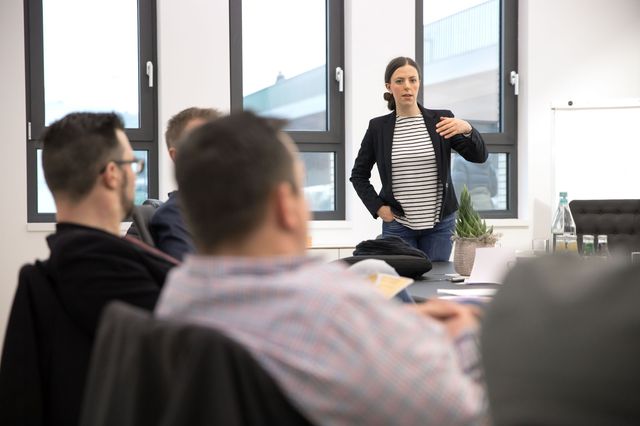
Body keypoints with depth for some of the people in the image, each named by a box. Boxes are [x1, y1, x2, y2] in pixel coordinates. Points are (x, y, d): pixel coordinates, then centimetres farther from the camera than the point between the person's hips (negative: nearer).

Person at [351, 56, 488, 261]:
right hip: (397, 224, 0)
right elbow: (358, 175, 11)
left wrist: (467, 129, -26)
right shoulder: (378, 127, 1)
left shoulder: (440, 119, 1)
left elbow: (479, 156, -7)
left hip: (440, 223, 0)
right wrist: (377, 207, -2)